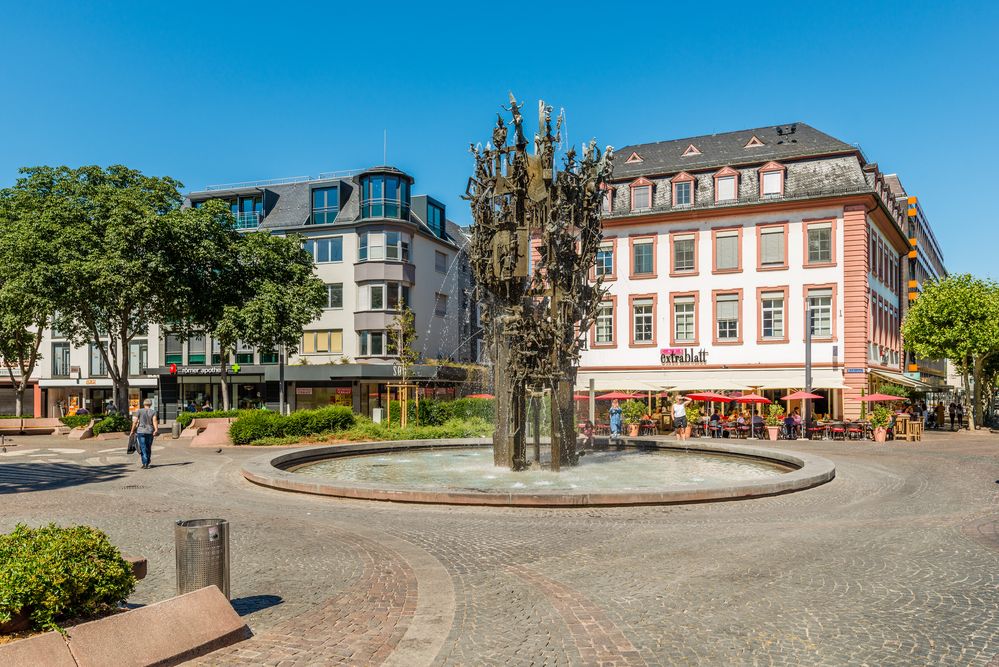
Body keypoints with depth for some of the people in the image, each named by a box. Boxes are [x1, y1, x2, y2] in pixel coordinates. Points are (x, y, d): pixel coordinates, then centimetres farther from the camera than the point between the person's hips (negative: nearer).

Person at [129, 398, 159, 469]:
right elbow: (155, 421, -12)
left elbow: (135, 422, -3)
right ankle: (147, 463, 22)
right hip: (150, 432, 2)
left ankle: (145, 463, -14)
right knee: (148, 448, 14)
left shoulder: (139, 411, 1)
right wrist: (156, 429, -21)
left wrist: (132, 431, 4)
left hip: (141, 431, -2)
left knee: (143, 448, -3)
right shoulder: (153, 412, 3)